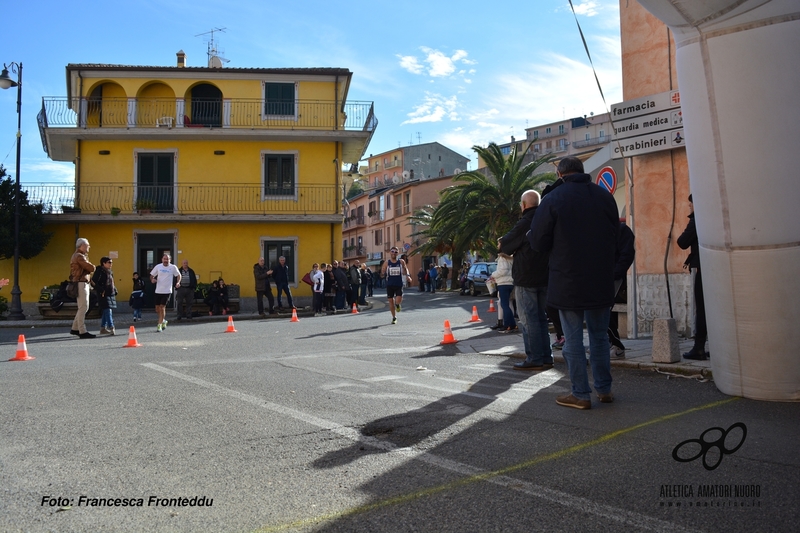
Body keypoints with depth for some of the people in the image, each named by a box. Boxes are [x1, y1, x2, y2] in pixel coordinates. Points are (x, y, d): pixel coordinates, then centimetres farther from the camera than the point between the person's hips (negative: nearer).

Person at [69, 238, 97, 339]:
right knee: (83, 308, -9)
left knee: (84, 307, 17)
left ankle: (74, 328, 24)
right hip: (81, 284, -11)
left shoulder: (77, 256, 21)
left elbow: (86, 268, 15)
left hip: (84, 283, 11)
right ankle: (82, 331, -8)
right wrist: (93, 267, 1)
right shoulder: (79, 256, -14)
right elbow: (92, 268, -20)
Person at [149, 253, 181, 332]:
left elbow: (178, 275, 11)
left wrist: (178, 282, -6)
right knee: (157, 309, 7)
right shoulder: (158, 266, 2)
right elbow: (152, 275, 10)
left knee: (162, 307, -10)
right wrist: (152, 279, -12)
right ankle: (163, 321, 33)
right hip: (158, 291, 3)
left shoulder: (173, 267, -1)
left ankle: (159, 325, -1)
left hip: (167, 291, -3)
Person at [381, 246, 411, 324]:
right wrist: (383, 273, -20)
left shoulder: (401, 262, 1)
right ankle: (394, 317, 22)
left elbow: (405, 269, 15)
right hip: (390, 285, 1)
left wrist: (408, 276, -2)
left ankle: (397, 305, 24)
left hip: (399, 284, -1)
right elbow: (382, 273, 4)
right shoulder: (386, 262, 0)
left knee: (398, 300, -16)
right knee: (391, 301, 5)